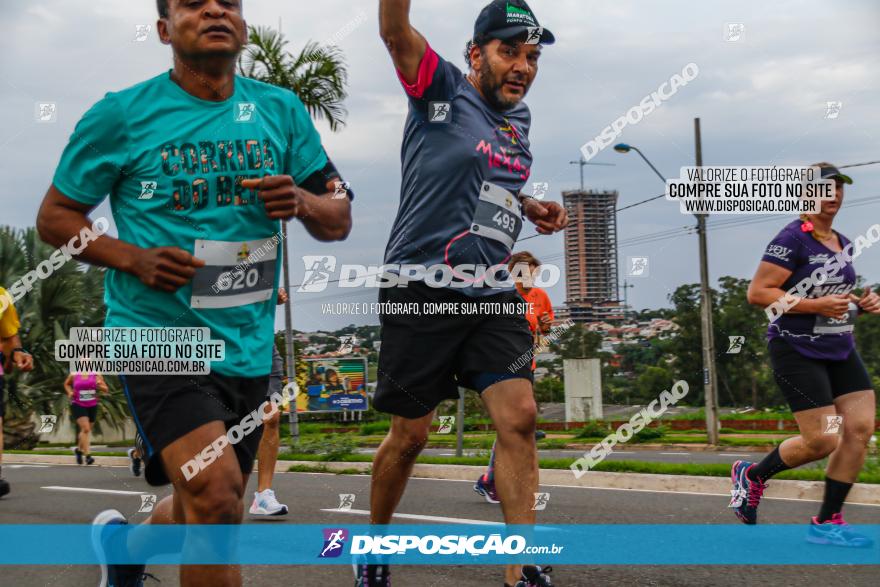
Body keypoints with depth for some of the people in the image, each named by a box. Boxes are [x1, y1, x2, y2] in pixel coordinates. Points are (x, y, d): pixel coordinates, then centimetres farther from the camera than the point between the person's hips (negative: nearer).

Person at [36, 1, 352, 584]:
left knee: (208, 518, 18)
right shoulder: (121, 114, -4)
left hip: (247, 346, 5)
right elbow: (55, 216, 3)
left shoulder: (282, 110, 6)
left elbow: (339, 221, 9)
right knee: (215, 497, -24)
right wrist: (131, 257, -14)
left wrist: (303, 202, -14)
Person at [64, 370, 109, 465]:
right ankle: (87, 455, -19)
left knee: (87, 430, 13)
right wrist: (70, 392, 0)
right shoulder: (74, 375, 0)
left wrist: (100, 386, -18)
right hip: (78, 406, -3)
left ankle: (79, 449, 38)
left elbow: (105, 390, 4)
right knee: (86, 429, -18)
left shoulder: (96, 375, 0)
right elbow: (66, 384, 19)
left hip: (92, 406, 3)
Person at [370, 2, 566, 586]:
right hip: (422, 290, -5)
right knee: (410, 433, 4)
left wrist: (532, 207, 16)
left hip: (493, 295, 5)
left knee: (519, 416, -9)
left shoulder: (519, 118, 16)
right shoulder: (444, 90, -3)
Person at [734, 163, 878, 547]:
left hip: (840, 350, 8)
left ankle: (827, 522, 7)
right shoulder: (792, 239, -12)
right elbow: (757, 293, -17)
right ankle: (751, 475, 17)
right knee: (822, 441, -10)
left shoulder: (843, 244, 14)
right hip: (797, 352, -8)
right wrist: (817, 305, -23)